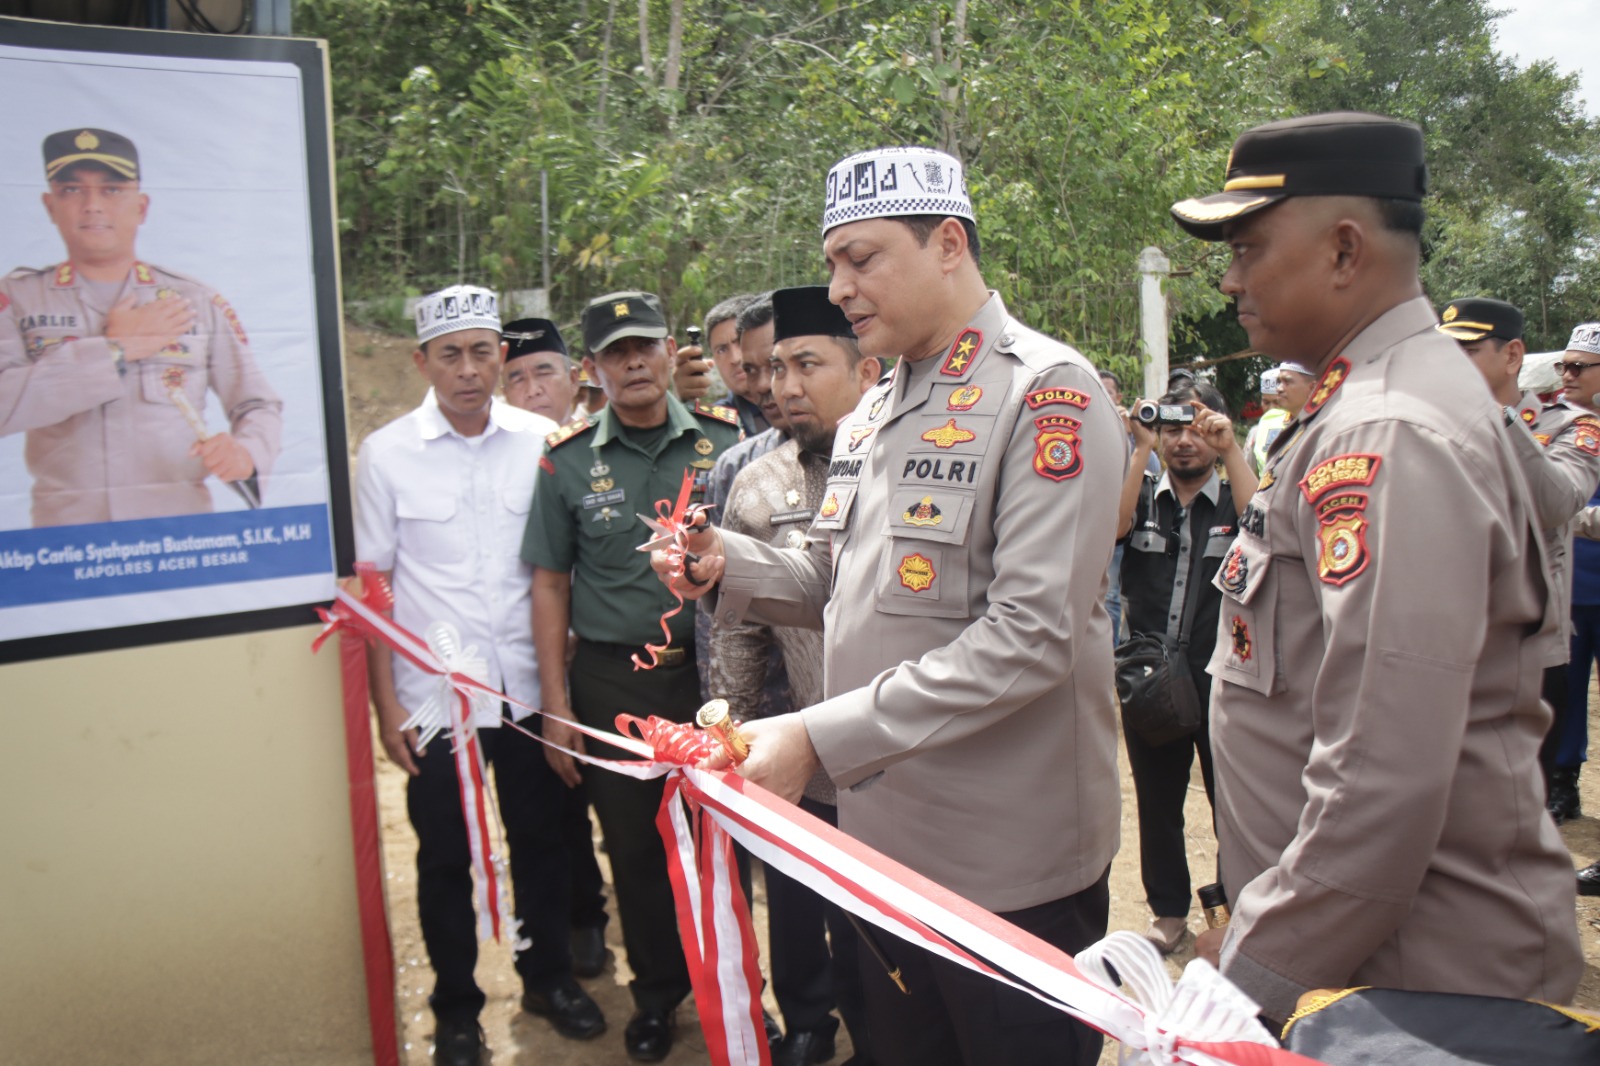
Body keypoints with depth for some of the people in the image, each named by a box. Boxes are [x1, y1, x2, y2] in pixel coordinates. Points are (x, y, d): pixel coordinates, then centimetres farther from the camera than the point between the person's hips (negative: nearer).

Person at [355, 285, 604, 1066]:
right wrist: (386, 704, -3)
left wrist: (564, 671, 1)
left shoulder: (540, 441, -1)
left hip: (529, 688, 1)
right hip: (435, 697, -1)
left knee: (540, 841, 15)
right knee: (445, 860, 12)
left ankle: (549, 977, 37)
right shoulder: (387, 453, -4)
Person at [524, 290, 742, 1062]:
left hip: (712, 671, 0)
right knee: (634, 846, 12)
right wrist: (555, 704, 0)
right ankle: (657, 992, 33)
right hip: (613, 681, 0)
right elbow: (550, 583, 3)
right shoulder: (568, 462, 0)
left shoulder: (725, 441, 0)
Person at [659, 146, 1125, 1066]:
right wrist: (726, 565, -2)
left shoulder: (1049, 394, -15)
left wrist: (821, 736, -26)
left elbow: (1031, 634, -23)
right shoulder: (870, 416, 11)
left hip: (1011, 869, -7)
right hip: (887, 842, 7)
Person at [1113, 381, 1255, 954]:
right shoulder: (1142, 496, 7)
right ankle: (1168, 910, 28)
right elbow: (1112, 528, -14)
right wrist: (1140, 451, -15)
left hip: (1222, 676, -2)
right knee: (1157, 801, 13)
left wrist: (1231, 448, -19)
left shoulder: (1234, 497, 4)